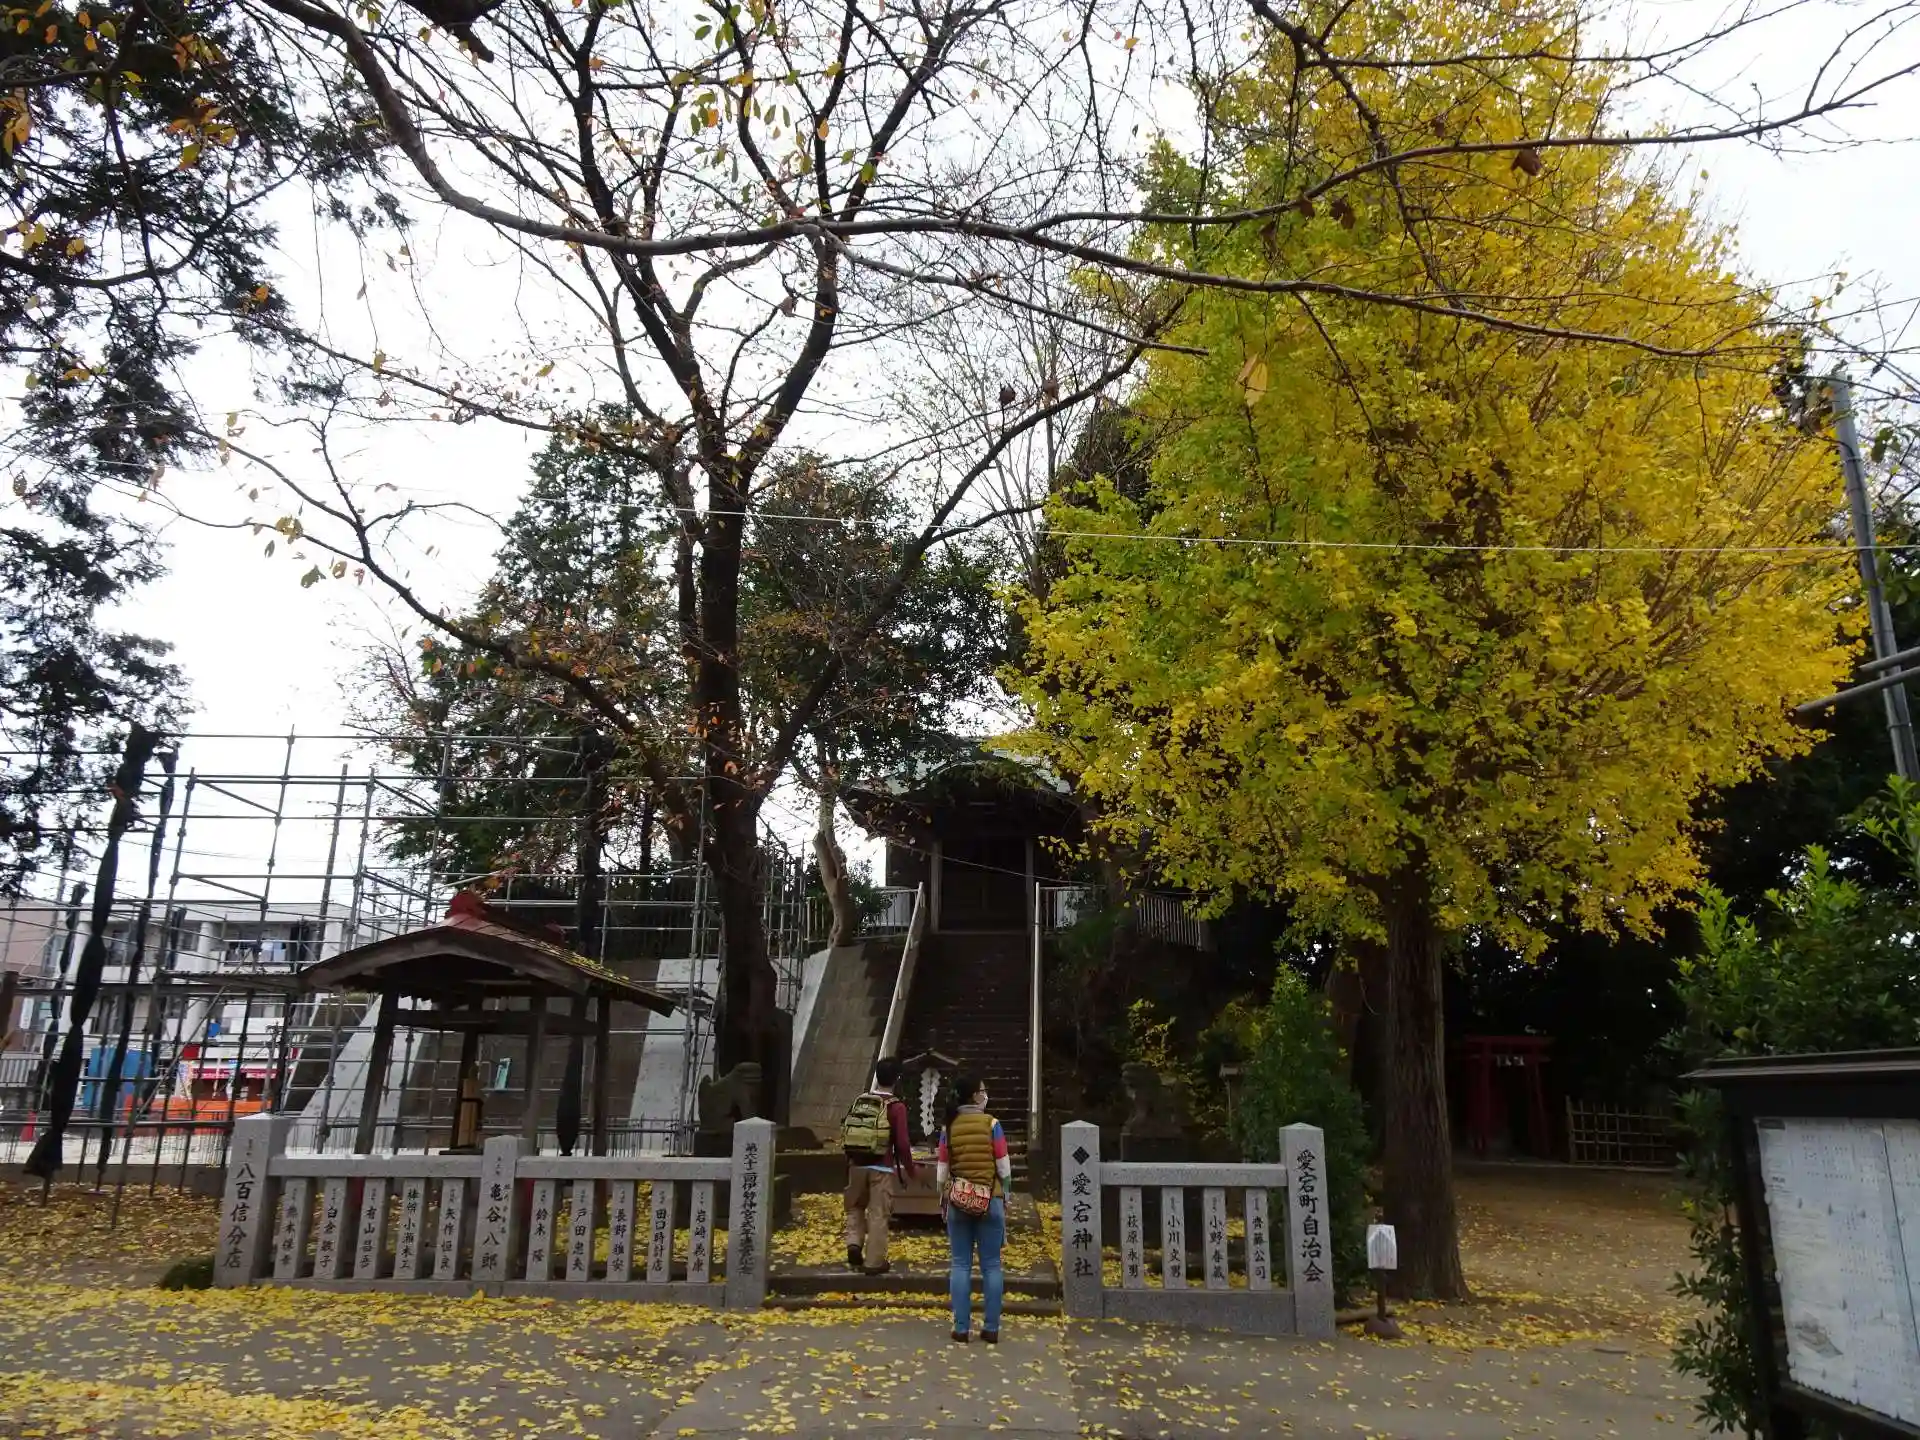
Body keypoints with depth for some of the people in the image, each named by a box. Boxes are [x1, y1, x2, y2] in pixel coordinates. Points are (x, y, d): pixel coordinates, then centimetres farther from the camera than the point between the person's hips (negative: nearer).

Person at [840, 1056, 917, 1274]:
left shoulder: (859, 1101, 5)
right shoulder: (896, 1106, -11)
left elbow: (845, 1132, 11)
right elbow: (902, 1143, -13)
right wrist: (910, 1169, 2)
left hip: (857, 1165, 4)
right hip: (882, 1168, -4)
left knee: (855, 1207, 21)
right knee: (878, 1214, 4)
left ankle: (854, 1244, 4)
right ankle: (874, 1262, 8)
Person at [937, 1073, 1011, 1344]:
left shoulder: (949, 1127, 0)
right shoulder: (991, 1124, -6)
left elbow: (942, 1169, 2)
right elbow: (1004, 1167, -5)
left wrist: (942, 1198, 15)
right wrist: (1005, 1195, 8)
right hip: (991, 1200, -2)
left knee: (961, 1265, 6)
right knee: (991, 1265, 5)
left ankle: (961, 1328, 6)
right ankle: (991, 1328, 7)